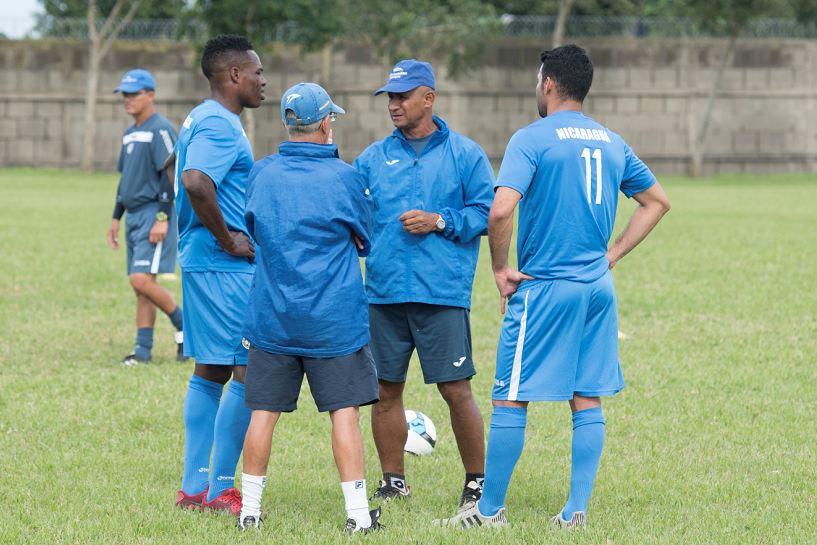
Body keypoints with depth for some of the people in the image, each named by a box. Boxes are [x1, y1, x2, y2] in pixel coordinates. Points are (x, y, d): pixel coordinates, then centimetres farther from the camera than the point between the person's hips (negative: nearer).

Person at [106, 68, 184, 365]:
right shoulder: (129, 134, 17)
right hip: (134, 216, 9)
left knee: (142, 279, -18)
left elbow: (170, 176, -16)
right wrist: (116, 218, 22)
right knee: (140, 286, 7)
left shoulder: (160, 130, -11)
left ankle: (183, 326, -2)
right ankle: (143, 349, 7)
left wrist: (163, 218, -22)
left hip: (154, 214, -9)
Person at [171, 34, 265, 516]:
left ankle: (194, 487, 14)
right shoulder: (220, 125, -16)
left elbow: (184, 176, 28)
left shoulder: (205, 120, 17)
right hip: (226, 268, -11)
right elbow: (195, 181, -31)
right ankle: (220, 490, -6)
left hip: (204, 263, 11)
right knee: (248, 373, -8)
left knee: (211, 372, 12)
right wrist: (228, 239, -21)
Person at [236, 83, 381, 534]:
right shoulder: (343, 177, -8)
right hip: (334, 319, -3)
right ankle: (357, 513, 0)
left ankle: (250, 509, 12)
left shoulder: (261, 174, 2)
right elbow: (365, 240, 6)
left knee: (264, 412, 8)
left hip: (271, 317, 3)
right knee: (344, 412, 1)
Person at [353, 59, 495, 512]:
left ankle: (477, 483, 8)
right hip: (384, 291, 4)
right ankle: (393, 482, 18)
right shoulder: (373, 158, 13)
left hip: (443, 293, -4)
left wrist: (439, 221, -12)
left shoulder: (464, 154, 4)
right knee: (386, 390, 6)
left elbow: (487, 212, 0)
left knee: (455, 390, -4)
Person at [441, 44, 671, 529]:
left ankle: (490, 510, 7)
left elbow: (501, 210, -22)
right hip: (598, 288, 6)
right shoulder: (612, 143, 10)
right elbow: (658, 201, 20)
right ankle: (577, 510, 8)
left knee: (511, 399, 2)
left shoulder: (532, 139, -9)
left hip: (544, 288, -6)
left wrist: (501, 269, -8)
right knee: (588, 402, 9)